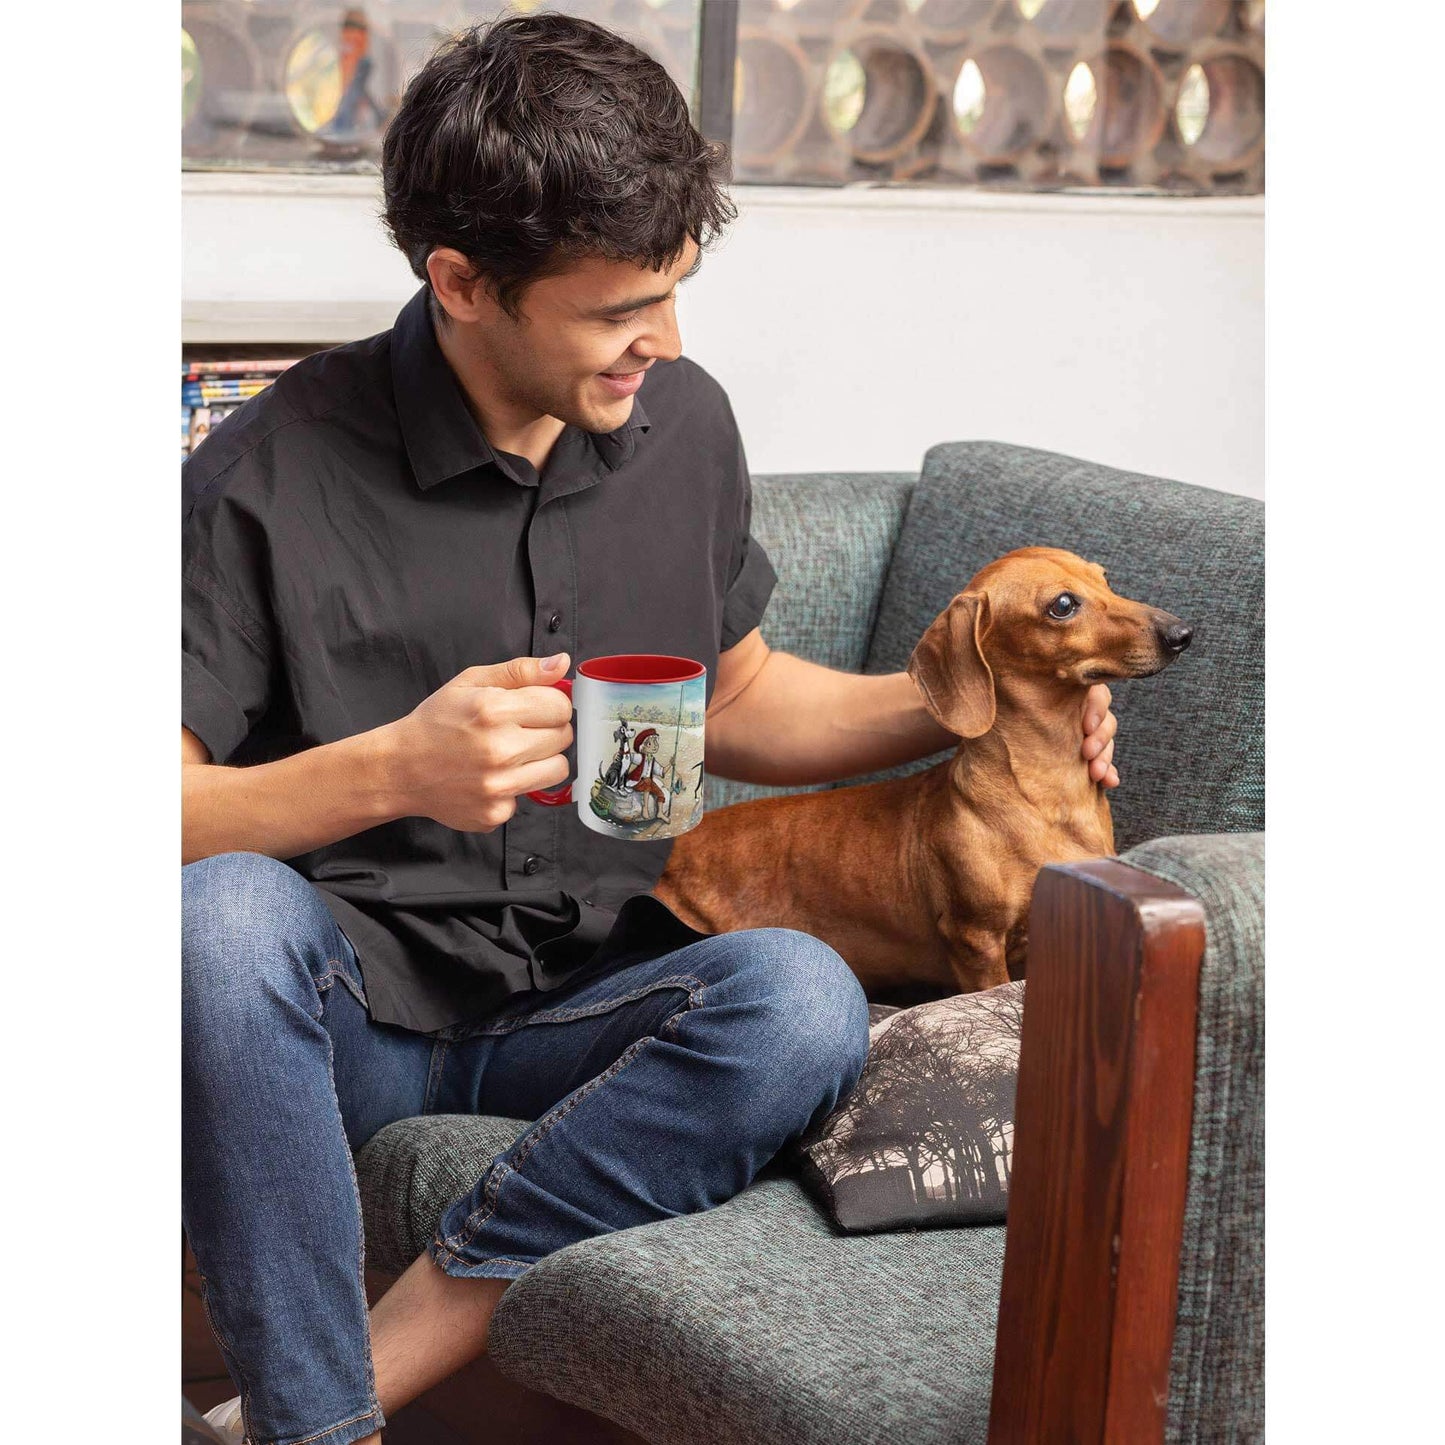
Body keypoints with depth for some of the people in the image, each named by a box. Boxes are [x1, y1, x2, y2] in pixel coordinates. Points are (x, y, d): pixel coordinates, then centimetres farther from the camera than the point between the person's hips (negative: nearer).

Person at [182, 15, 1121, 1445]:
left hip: (587, 1009, 4)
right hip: (351, 1007, -3)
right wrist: (389, 771, -29)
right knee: (228, 917, -37)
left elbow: (730, 700, 20)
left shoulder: (682, 423, 5)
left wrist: (953, 706, 5)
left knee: (805, 999, -29)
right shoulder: (273, 474, -11)